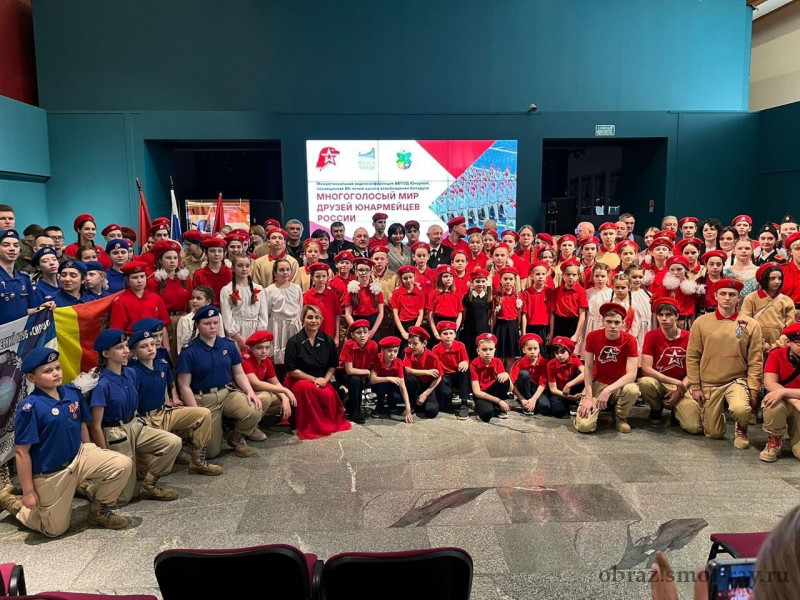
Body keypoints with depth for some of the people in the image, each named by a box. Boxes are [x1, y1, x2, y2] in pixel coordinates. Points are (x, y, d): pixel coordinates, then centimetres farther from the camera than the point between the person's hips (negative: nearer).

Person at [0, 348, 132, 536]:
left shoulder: (73, 393, -6)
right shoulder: (29, 408, -23)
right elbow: (21, 452, -18)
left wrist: (91, 456, 16)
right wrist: (28, 492, -14)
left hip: (78, 457, 5)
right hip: (50, 475, -5)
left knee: (123, 464, -17)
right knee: (55, 529, 11)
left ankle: (99, 510, 8)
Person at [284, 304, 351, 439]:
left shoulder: (328, 340, 3)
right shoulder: (294, 341, -9)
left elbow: (332, 366, 10)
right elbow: (291, 370, -9)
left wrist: (325, 379, -10)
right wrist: (313, 379, -16)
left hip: (321, 380, 3)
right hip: (299, 380, -3)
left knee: (330, 395, -31)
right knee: (306, 388, -38)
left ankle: (331, 423, 1)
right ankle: (309, 427, -18)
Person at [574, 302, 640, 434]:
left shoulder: (630, 340, -16)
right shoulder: (592, 337, -10)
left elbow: (632, 374, -22)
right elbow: (588, 368, -6)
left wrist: (608, 390, -32)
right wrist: (588, 397, -15)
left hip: (619, 386, 0)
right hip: (597, 384, 0)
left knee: (633, 390, -38)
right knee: (584, 426, -21)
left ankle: (620, 417, -3)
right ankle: (596, 409, 17)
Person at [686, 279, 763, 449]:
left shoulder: (751, 325, -3)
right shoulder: (701, 322, -3)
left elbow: (755, 360, -2)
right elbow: (692, 357, -1)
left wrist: (753, 389, -8)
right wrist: (695, 386, -4)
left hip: (737, 380, -1)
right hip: (709, 383, 1)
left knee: (741, 409, -33)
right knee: (714, 434, 4)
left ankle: (741, 429, 3)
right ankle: (712, 413, 40)